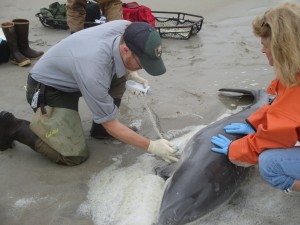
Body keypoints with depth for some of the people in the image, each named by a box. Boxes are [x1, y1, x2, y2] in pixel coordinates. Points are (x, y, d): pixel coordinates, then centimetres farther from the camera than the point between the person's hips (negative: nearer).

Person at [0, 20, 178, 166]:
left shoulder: (127, 28, -20)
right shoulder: (94, 71, -39)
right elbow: (111, 125, -26)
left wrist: (130, 75, -6)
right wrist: (151, 146, -23)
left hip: (69, 73, 8)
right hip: (48, 88, -8)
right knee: (75, 155, -14)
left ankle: (101, 127, 7)